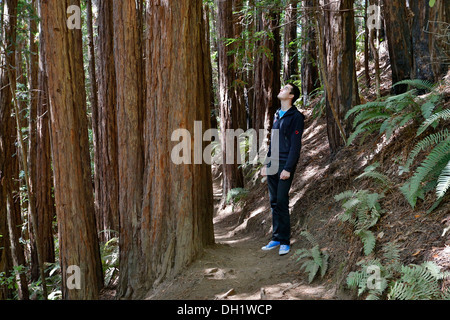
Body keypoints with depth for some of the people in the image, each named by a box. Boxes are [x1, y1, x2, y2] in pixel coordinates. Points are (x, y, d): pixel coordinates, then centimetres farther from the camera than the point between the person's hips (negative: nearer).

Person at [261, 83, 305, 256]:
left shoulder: (295, 116, -6)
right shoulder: (277, 115, 17)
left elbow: (295, 144, -12)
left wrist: (288, 168, -18)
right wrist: (266, 163, 16)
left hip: (285, 165, -7)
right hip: (272, 166, 7)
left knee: (282, 202, -8)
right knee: (274, 202, 8)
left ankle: (284, 241, 0)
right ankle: (276, 238, 15)